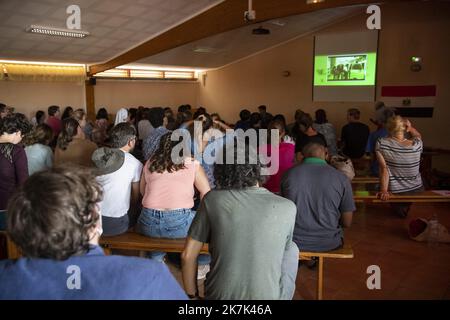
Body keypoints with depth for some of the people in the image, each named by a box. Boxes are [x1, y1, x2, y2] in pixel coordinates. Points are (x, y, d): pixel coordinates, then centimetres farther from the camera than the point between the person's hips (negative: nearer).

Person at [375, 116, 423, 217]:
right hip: (417, 191, 0)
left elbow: (384, 169, -22)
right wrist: (411, 128, -6)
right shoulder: (417, 145, -14)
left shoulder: (381, 144, -18)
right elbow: (418, 135, 11)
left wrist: (383, 190, -22)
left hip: (395, 193, 0)